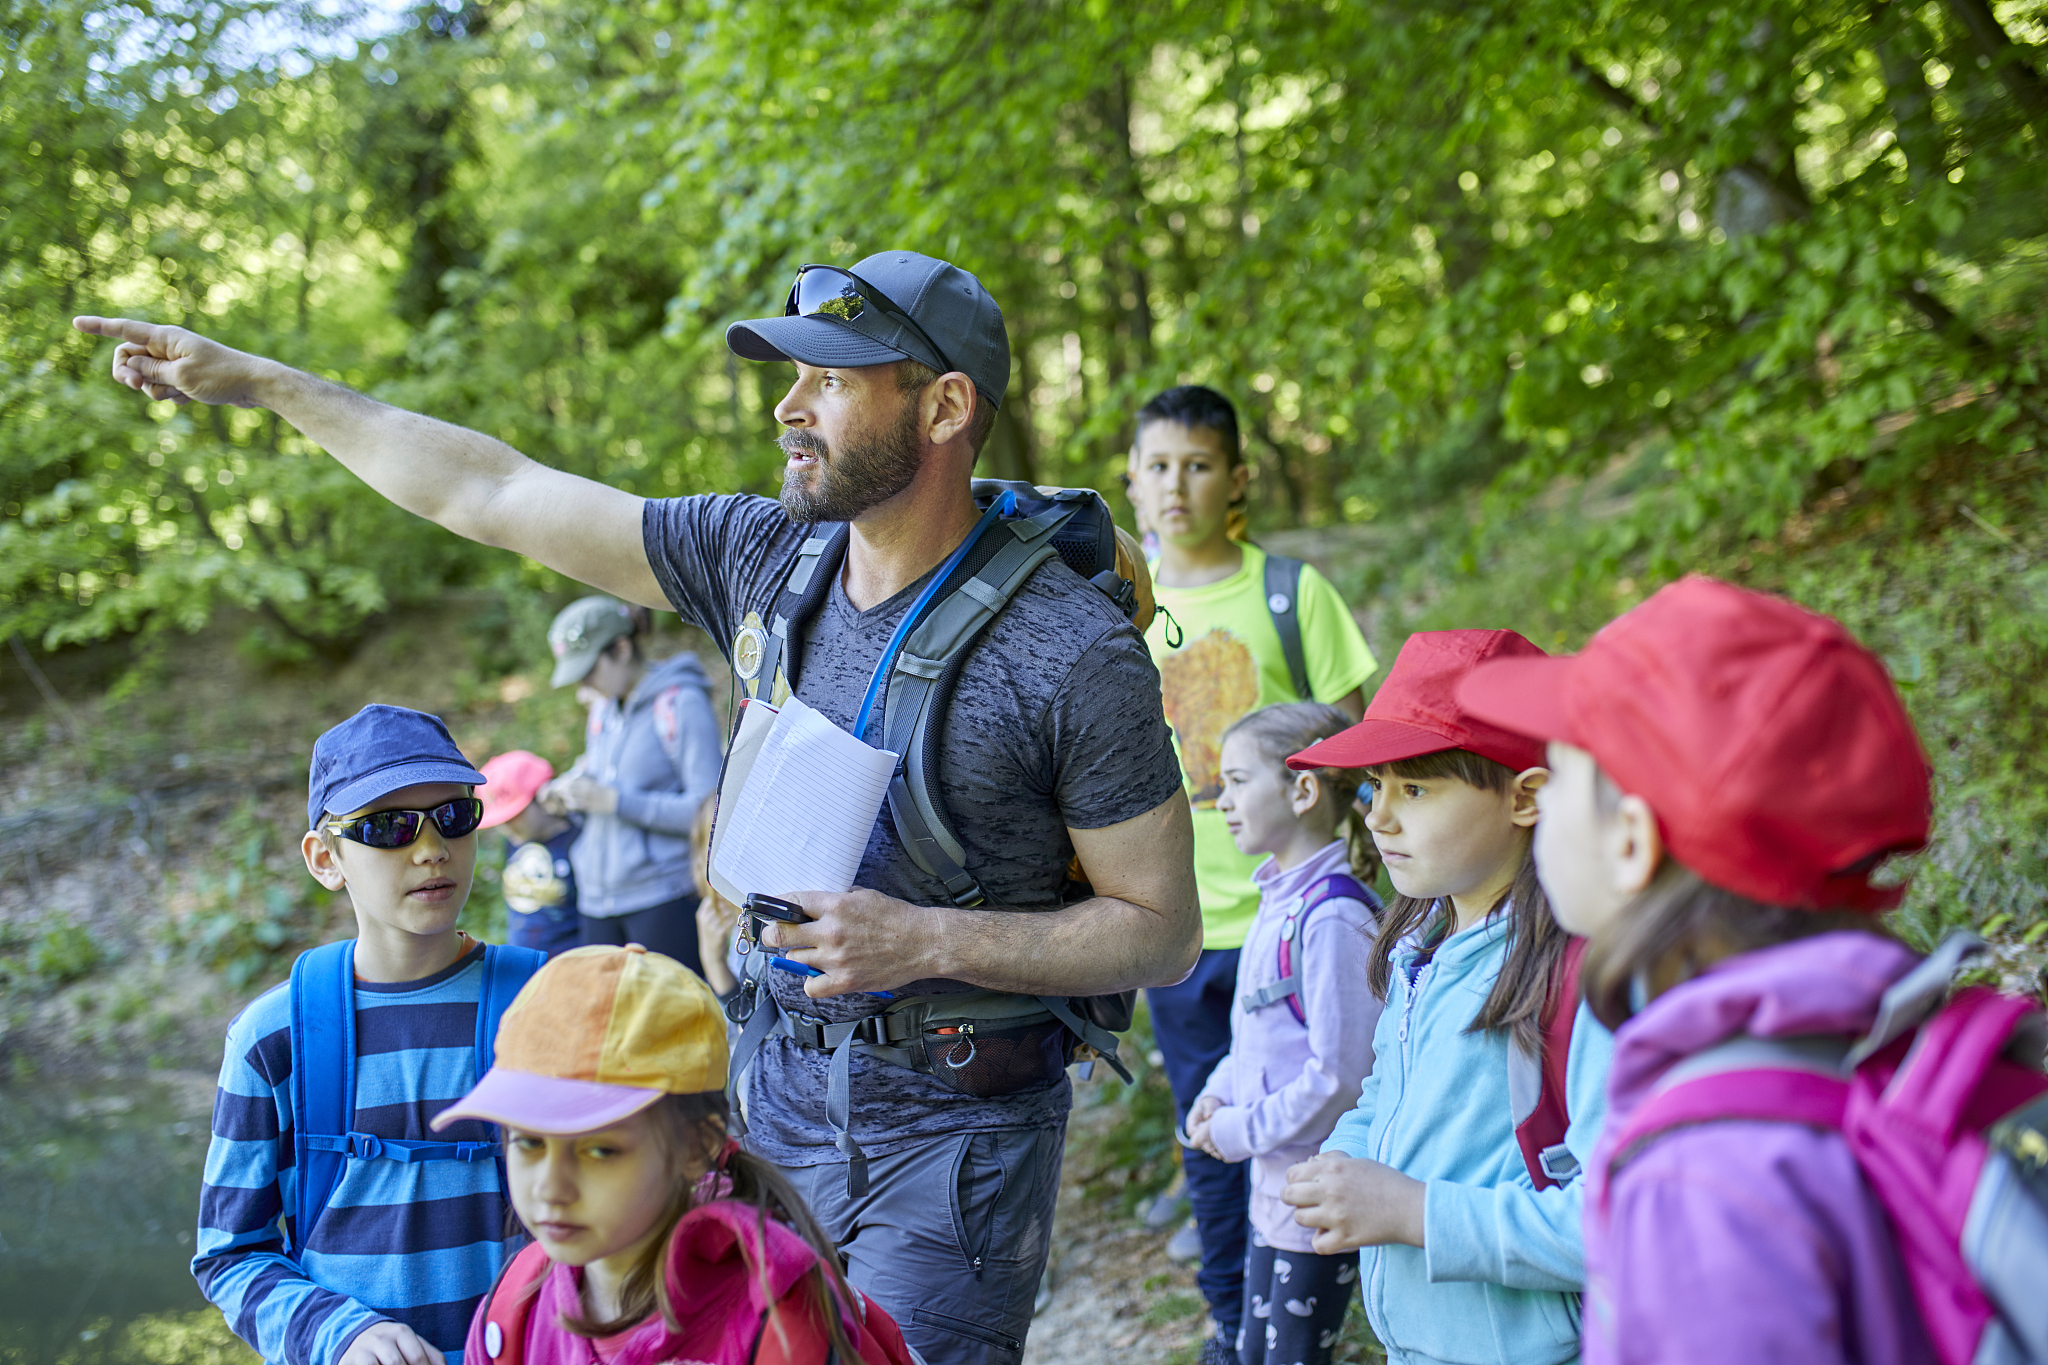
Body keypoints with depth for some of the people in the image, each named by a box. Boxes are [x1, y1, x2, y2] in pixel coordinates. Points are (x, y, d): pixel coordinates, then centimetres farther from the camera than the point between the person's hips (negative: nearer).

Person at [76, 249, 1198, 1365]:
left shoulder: (1074, 653, -16)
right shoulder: (761, 558, 0)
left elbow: (1164, 930, -11)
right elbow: (498, 496, 6)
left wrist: (930, 941, -22)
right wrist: (266, 383, 9)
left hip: (951, 1133, -5)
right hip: (777, 1094, 6)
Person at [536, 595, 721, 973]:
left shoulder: (681, 702, -8)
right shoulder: (604, 706, 15)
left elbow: (709, 810, -14)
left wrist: (614, 800, -16)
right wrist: (570, 794, 5)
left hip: (663, 896, -7)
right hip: (597, 898, 7)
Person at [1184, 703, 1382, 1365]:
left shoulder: (1333, 918, -22)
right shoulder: (1281, 898, 7)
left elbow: (1338, 1076, -23)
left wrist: (1242, 1131, -14)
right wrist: (1219, 1094, 6)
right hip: (1274, 1179, 9)